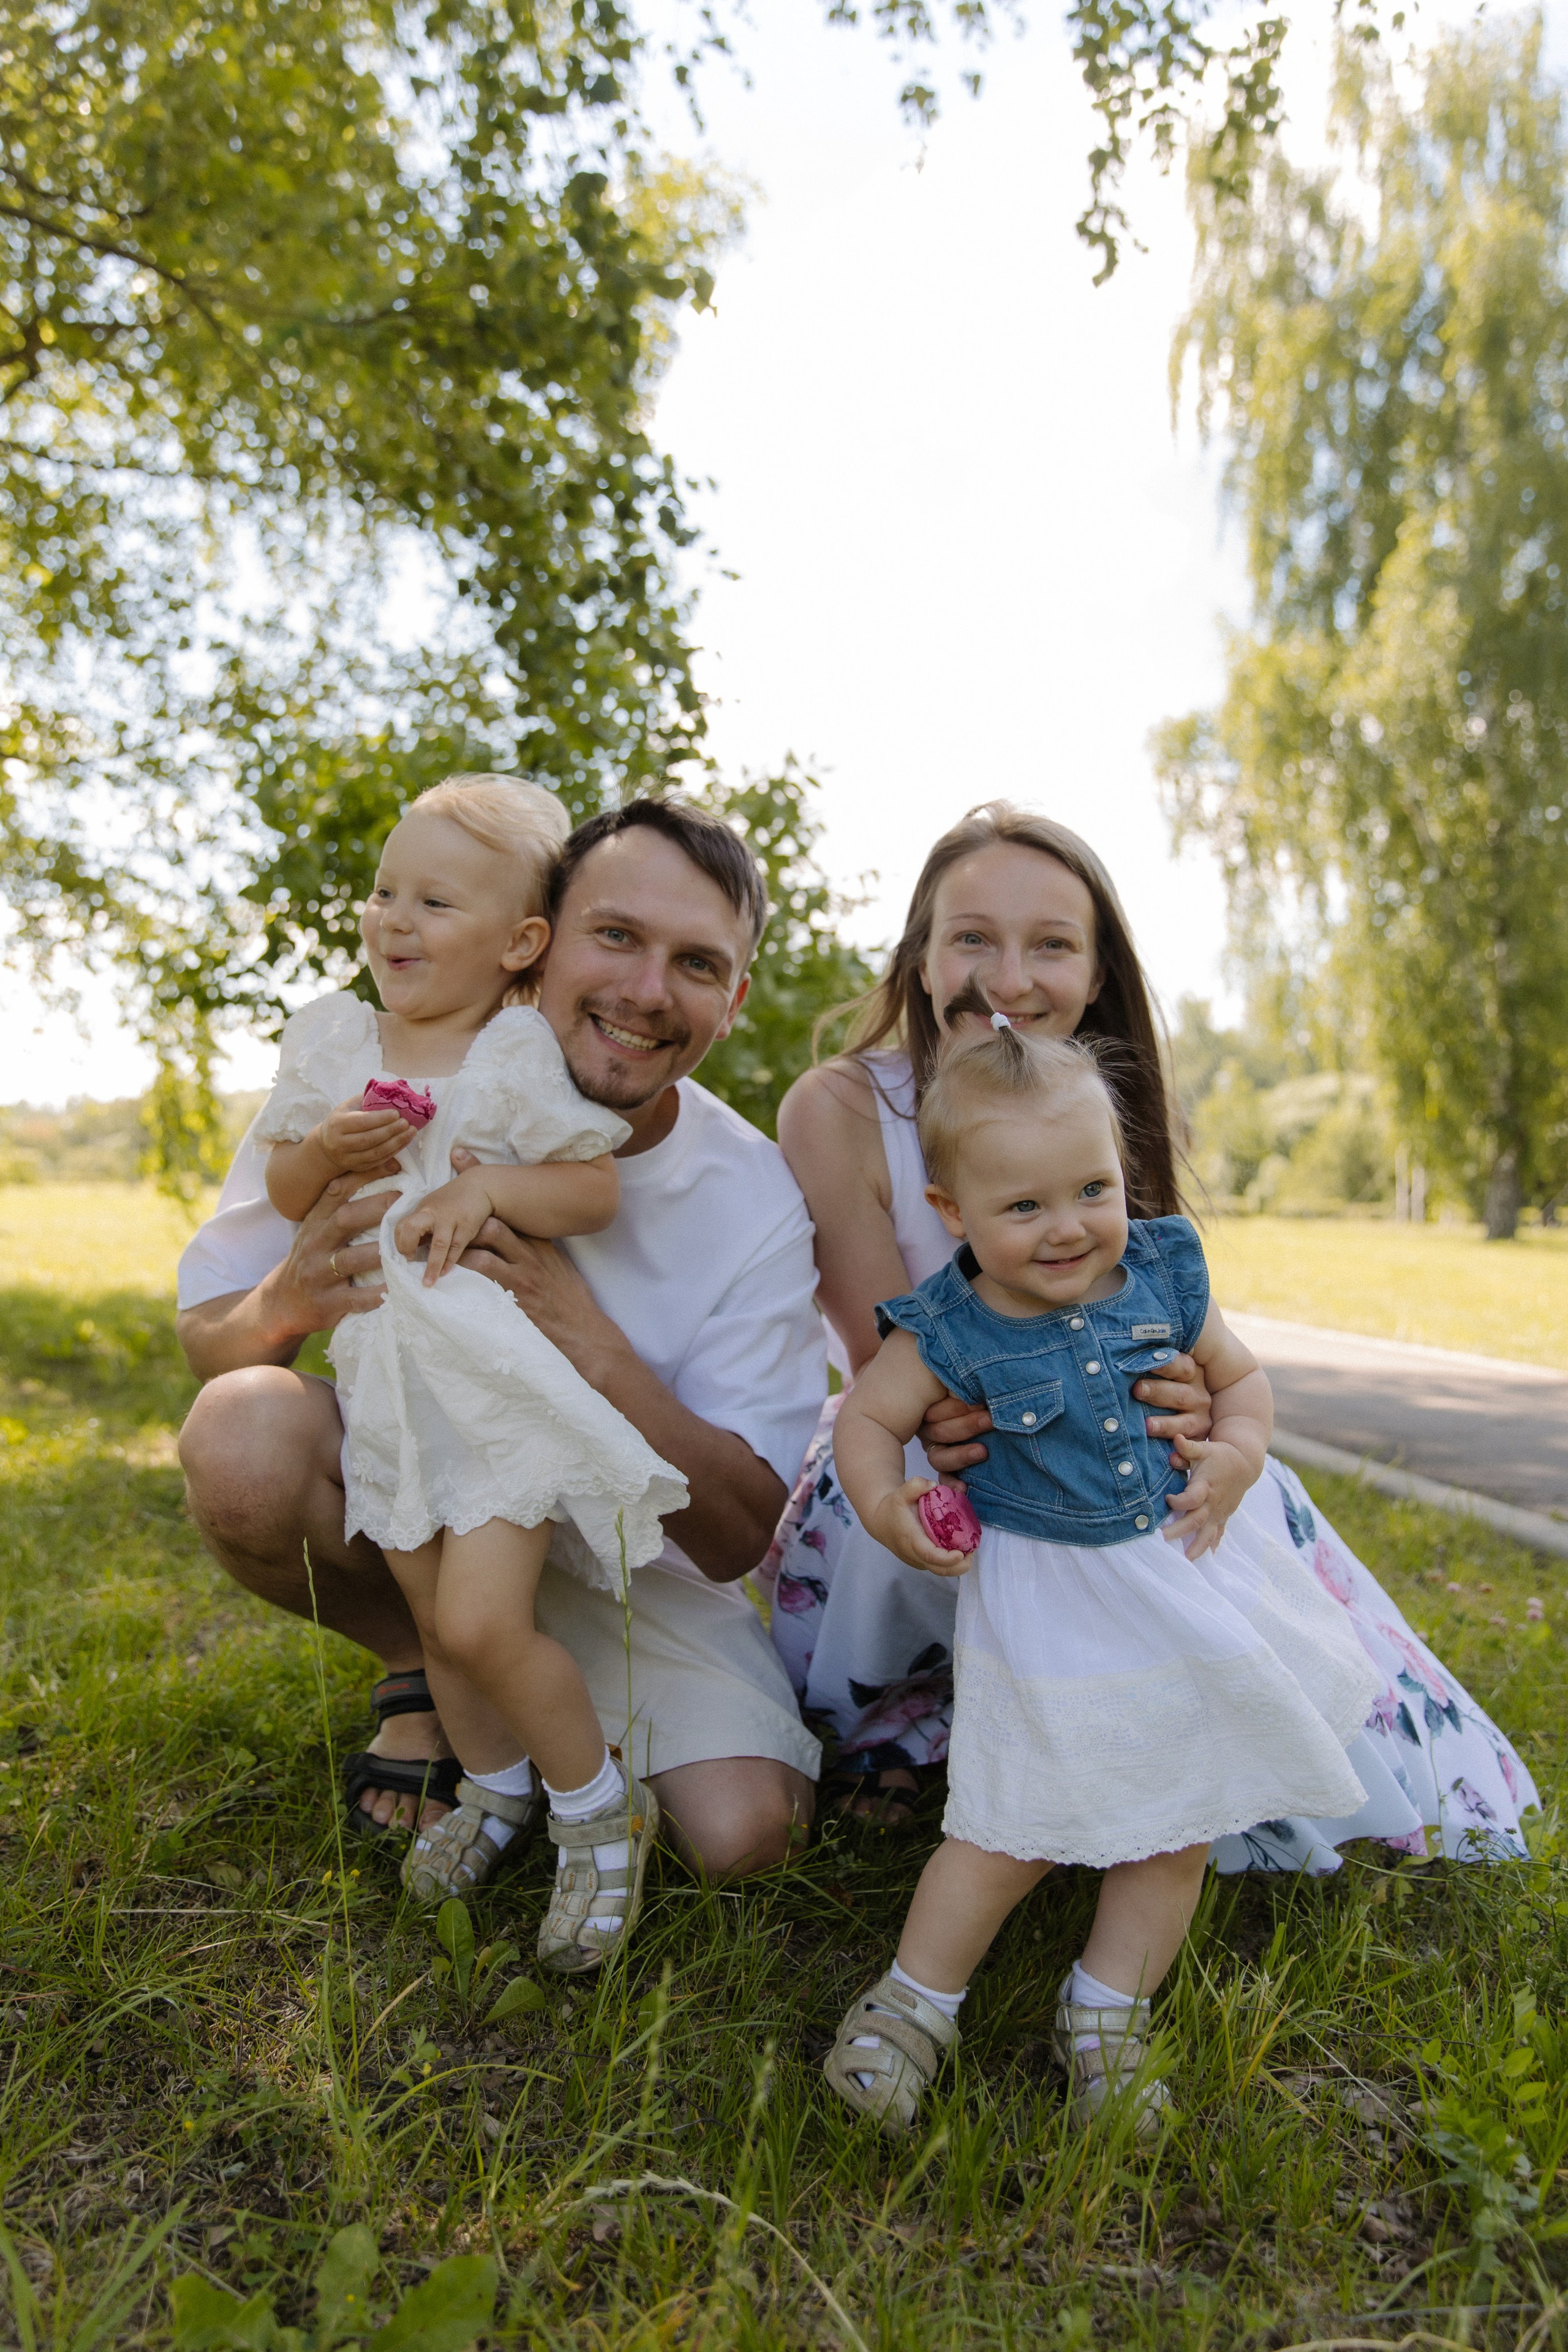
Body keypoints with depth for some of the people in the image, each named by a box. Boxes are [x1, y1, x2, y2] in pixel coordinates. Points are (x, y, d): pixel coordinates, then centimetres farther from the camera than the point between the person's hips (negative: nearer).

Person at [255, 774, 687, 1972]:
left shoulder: (519, 1054, -10)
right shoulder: (330, 1038, 4)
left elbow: (598, 1193, -10)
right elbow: (285, 1192, 9)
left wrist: (489, 1187, -24)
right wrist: (325, 1149, -12)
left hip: (499, 1380, -5)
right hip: (388, 1376, 6)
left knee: (485, 1621, -13)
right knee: (438, 1620, 16)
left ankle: (599, 1806, 13)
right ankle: (491, 1788, 42)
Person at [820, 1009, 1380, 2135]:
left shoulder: (1163, 1275, -7)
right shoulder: (948, 1334, -16)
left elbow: (1242, 1376, 8)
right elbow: (867, 1417, -2)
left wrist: (1240, 1452, -12)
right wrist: (888, 1507, -20)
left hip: (1188, 1570, 4)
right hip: (1050, 1607, -4)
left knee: (1180, 1820, 14)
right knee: (1018, 1828, 2)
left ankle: (1107, 2012, 34)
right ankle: (915, 2000, 25)